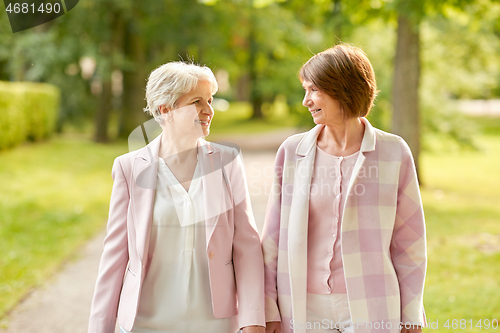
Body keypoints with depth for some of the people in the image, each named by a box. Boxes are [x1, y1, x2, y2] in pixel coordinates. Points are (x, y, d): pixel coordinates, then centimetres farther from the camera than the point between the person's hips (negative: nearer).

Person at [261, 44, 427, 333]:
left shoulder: (394, 152, -3)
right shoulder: (292, 152, 1)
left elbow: (409, 239, 1)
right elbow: (273, 236, 4)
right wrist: (269, 309, 2)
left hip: (371, 310, -1)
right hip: (305, 309, 2)